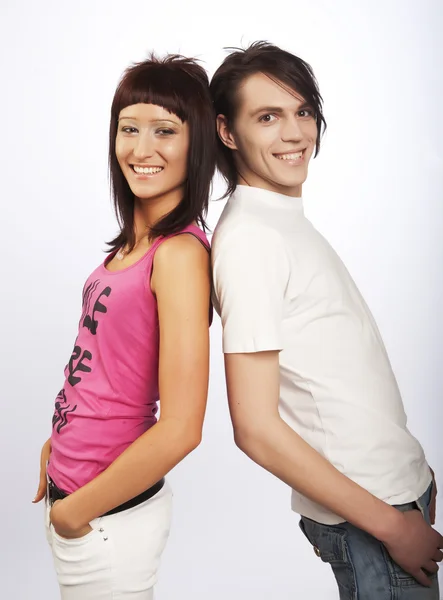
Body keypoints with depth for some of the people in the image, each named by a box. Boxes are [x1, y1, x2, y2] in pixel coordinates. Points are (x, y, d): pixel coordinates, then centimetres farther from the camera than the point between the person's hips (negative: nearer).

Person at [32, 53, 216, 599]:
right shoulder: (135, 241, 2)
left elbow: (180, 428, -24)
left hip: (105, 517, -7)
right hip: (72, 491, 7)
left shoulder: (181, 253, -22)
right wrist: (59, 445, 13)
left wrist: (76, 511, -13)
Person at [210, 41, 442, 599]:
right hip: (363, 512, -8)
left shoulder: (286, 218, 7)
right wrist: (391, 525, -17)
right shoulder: (246, 237, -21)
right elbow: (256, 429, -23)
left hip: (396, 482, 8)